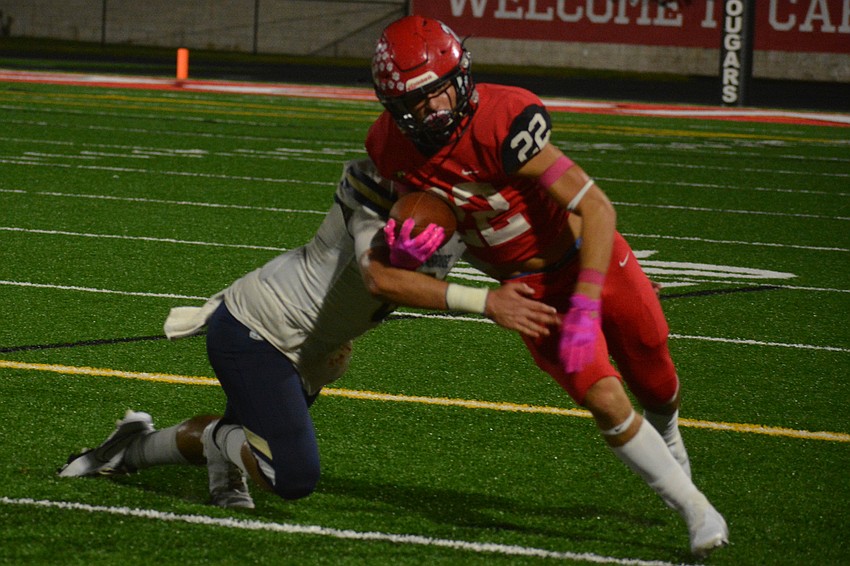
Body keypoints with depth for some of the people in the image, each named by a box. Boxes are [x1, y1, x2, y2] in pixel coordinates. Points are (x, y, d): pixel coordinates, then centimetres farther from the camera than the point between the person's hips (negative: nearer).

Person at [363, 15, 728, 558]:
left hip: (589, 255, -2)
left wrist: (584, 309, -35)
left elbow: (596, 208, -31)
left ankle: (668, 438, 56)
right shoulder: (391, 147, -18)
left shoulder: (502, 122, -35)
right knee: (606, 402, -14)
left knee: (656, 385, 18)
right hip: (531, 288, 2)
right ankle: (696, 509, 6)